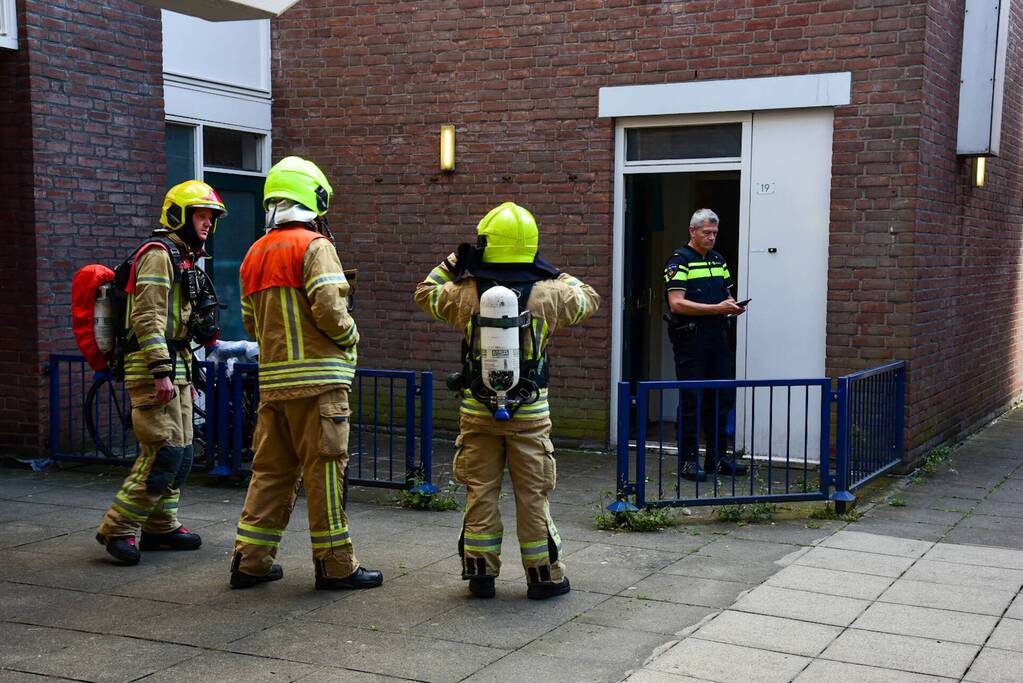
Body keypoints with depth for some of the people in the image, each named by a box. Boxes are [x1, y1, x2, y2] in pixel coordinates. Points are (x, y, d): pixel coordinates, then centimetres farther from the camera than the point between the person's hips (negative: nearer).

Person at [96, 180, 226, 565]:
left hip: (174, 368, 10)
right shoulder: (159, 254, -10)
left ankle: (160, 527, 20)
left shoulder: (185, 259, 21)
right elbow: (147, 318, -19)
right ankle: (117, 529, -6)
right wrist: (161, 372, -25)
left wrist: (187, 374, 25)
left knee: (180, 453, 12)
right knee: (164, 453, -13)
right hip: (152, 366, -10)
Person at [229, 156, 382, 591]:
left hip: (272, 379, 7)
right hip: (317, 379, -7)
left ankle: (250, 560, 17)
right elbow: (329, 308, -19)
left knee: (271, 469, 14)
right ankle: (335, 565, 6)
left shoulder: (254, 254, 15)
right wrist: (350, 335, -1)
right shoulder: (315, 246, -9)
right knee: (324, 470, -1)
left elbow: (251, 321, 17)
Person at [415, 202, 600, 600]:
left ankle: (479, 573, 16)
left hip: (478, 410, 1)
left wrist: (453, 264, 14)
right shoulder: (547, 295, -7)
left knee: (481, 493, 10)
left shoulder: (467, 294, -6)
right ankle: (543, 575, 15)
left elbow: (425, 293, 14)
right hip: (530, 413, -1)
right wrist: (556, 275, 16)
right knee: (532, 496, 7)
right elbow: (588, 300, 12)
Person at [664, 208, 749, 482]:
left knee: (722, 398, 10)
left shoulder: (718, 260, 16)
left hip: (718, 338, 7)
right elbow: (677, 304, -17)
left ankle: (717, 457, 20)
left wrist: (733, 305, 0)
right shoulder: (679, 261, -7)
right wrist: (717, 308, -21)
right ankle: (689, 460, 6)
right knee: (692, 401, -2)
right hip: (690, 339, -7)